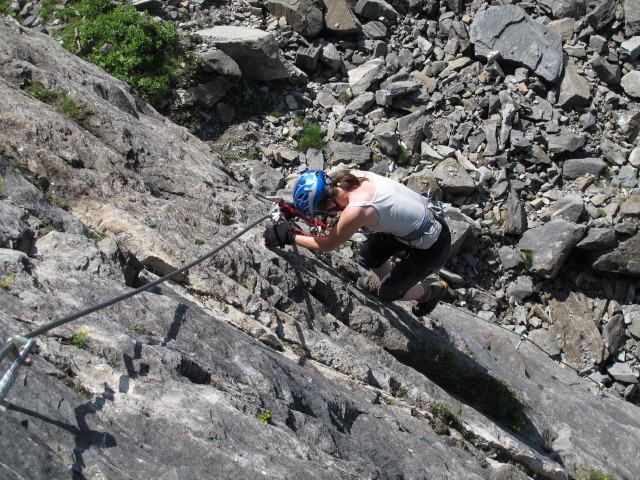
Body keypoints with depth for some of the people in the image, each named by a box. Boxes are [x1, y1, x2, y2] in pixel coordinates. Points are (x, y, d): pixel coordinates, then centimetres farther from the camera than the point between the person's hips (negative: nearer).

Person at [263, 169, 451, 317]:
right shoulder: (352, 174, -13)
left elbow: (328, 245, -16)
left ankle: (434, 290, 35)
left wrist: (288, 237, -9)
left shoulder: (355, 211, -34)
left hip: (432, 248, -7)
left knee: (387, 293, 11)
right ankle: (385, 280, 47)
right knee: (367, 257, 16)